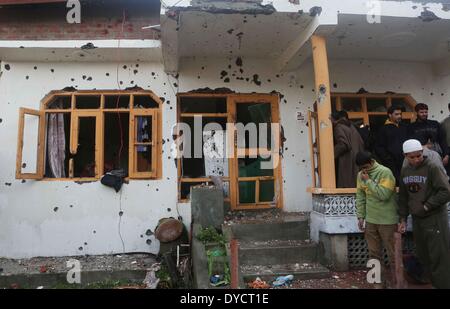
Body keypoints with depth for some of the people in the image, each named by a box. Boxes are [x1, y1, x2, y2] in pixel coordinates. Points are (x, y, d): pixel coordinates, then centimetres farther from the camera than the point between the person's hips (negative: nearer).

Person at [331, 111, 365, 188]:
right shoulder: (351, 127, 18)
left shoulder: (338, 127, -7)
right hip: (357, 160, 9)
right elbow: (361, 143, 18)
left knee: (347, 187, -7)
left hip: (347, 162, -9)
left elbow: (343, 144, -19)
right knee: (356, 186, 9)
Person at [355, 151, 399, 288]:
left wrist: (368, 181, -18)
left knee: (393, 253, 7)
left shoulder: (385, 172, -14)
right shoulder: (361, 175, 4)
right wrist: (360, 216, 4)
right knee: (374, 253, 12)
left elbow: (384, 195, -23)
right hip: (370, 220, 5)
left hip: (387, 220, -5)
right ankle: (380, 281, 24)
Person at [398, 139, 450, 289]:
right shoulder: (404, 171, 6)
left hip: (435, 218, -6)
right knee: (423, 256, 15)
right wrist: (403, 218, 11)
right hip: (417, 219, 6)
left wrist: (426, 206, -15)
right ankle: (434, 282, 30)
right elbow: (403, 197, 12)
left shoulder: (432, 168, -11)